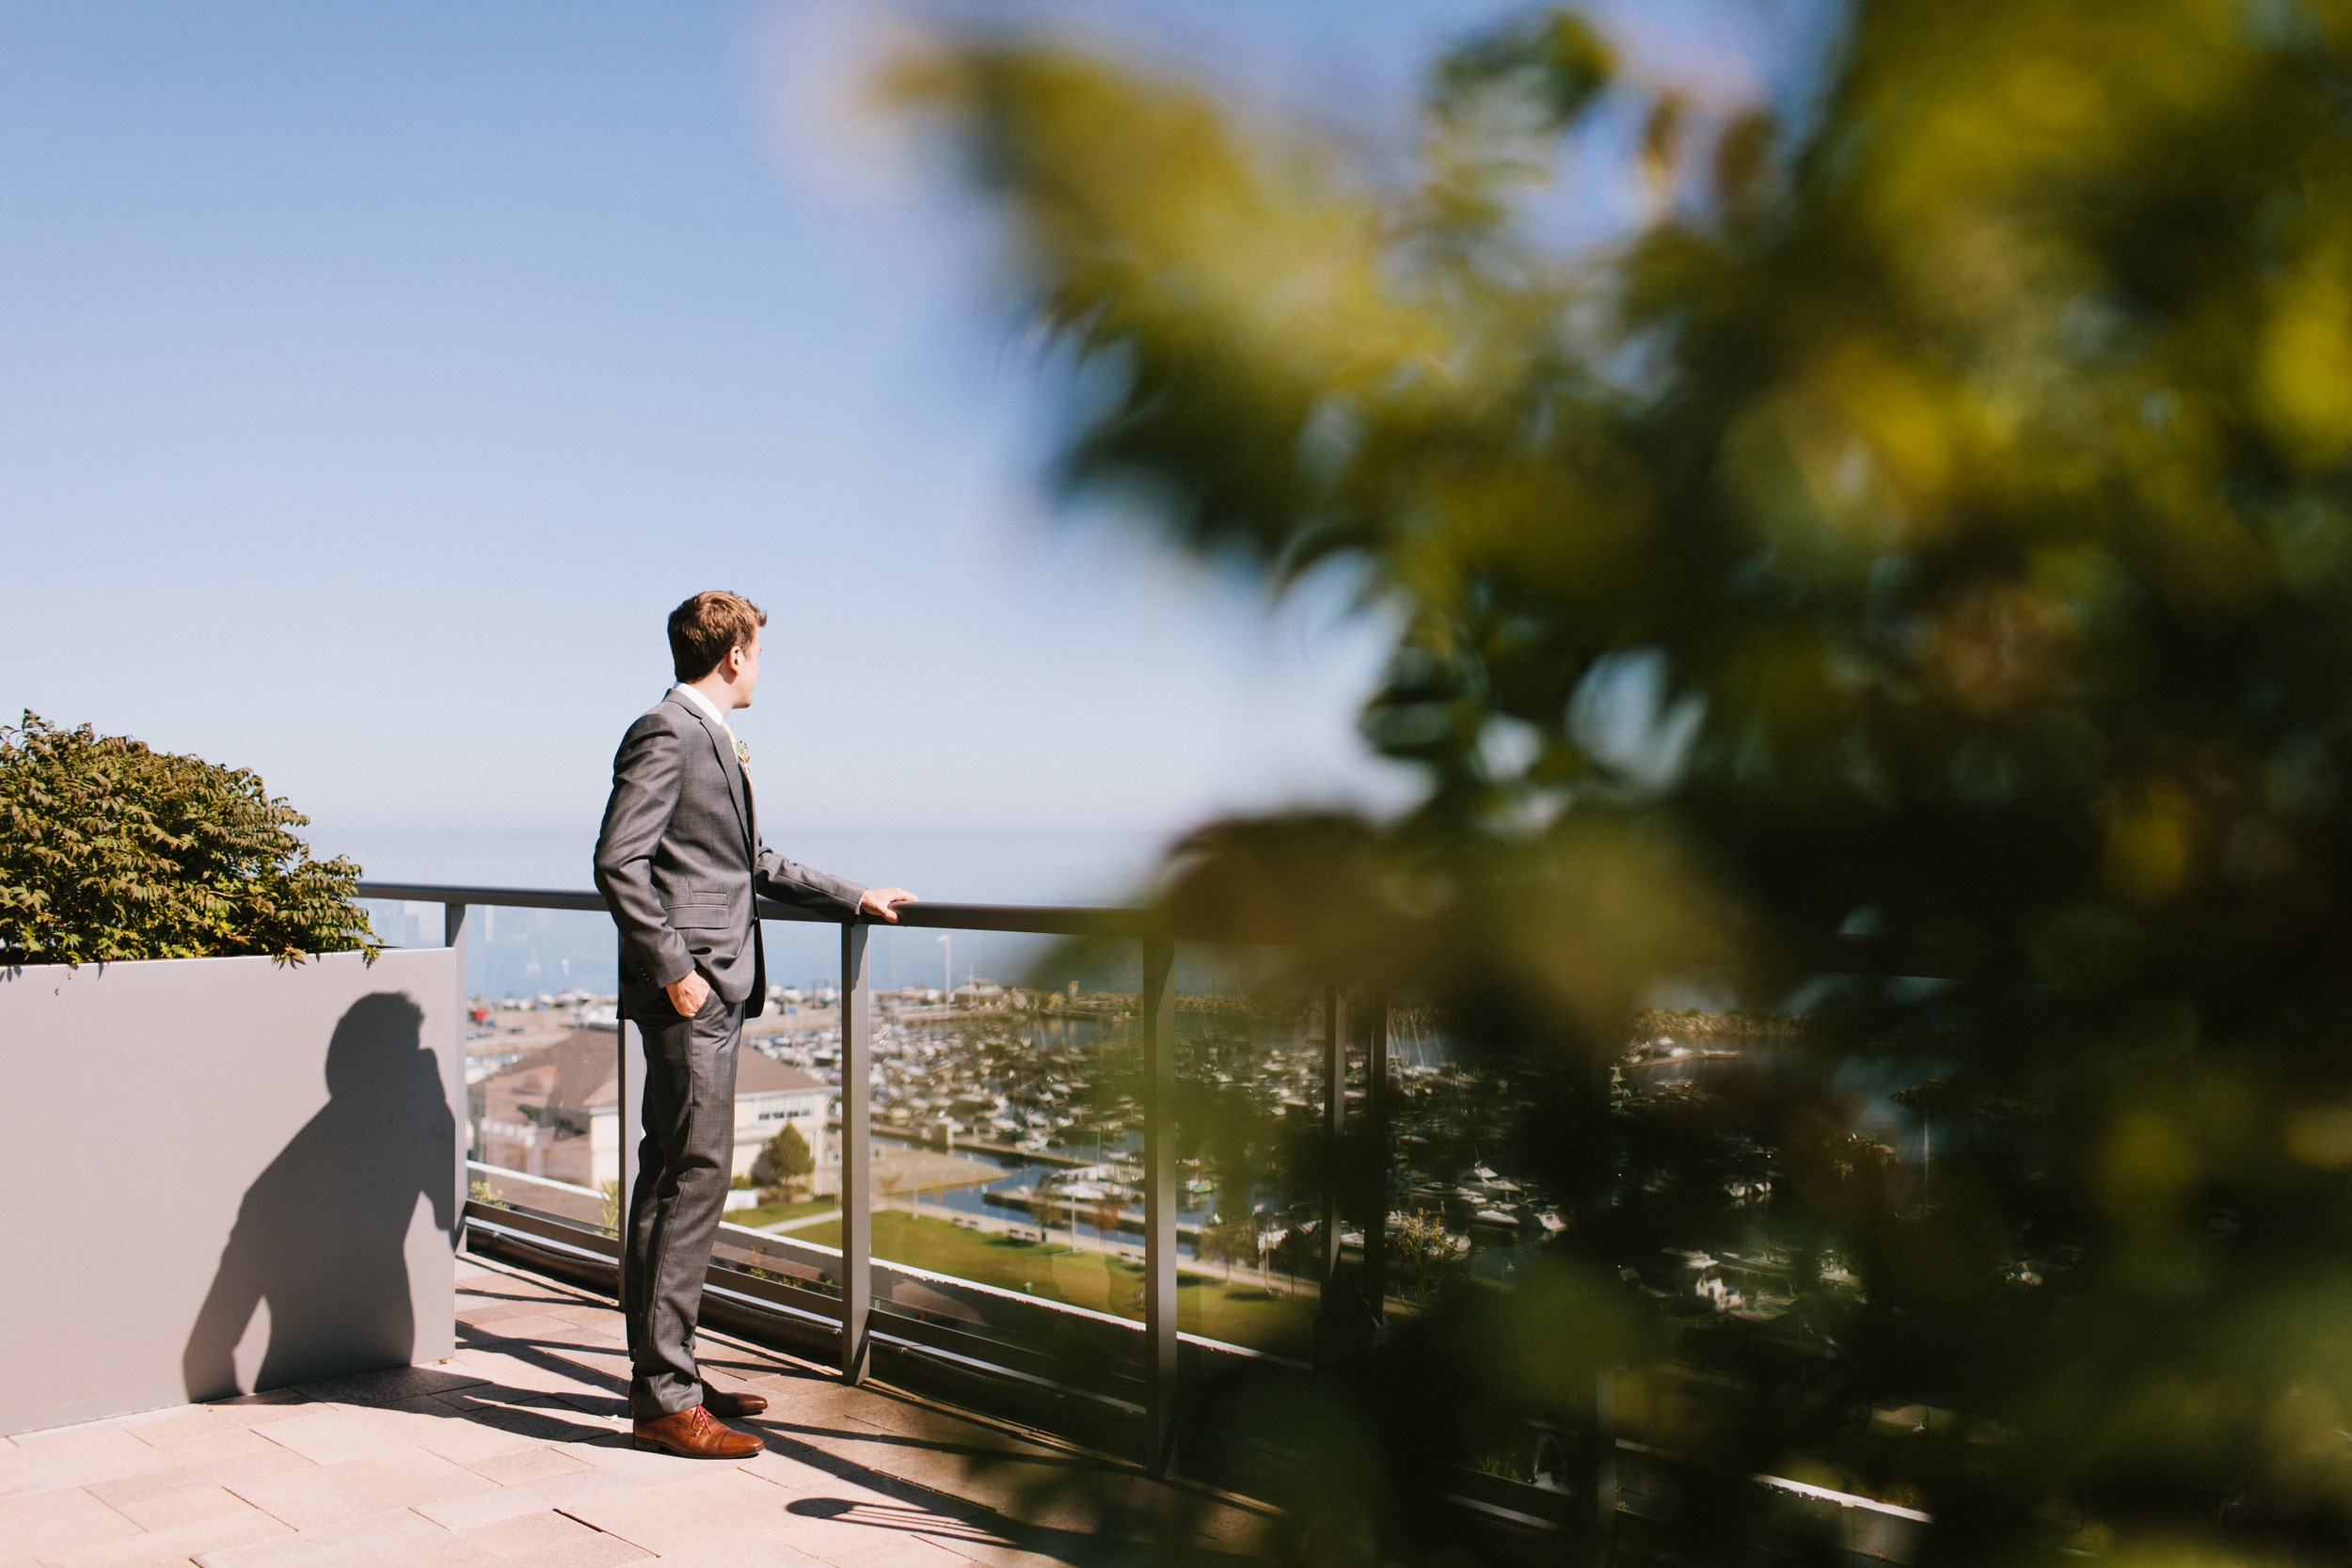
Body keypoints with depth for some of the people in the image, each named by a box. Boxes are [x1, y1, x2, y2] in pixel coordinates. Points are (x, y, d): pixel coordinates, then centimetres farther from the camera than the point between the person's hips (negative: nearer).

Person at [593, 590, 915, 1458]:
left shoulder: (713, 740, 20)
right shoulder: (664, 733, -10)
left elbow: (757, 865, 27)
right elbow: (618, 862, -19)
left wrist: (855, 897, 24)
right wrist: (674, 969, -19)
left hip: (717, 994, 10)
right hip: (687, 996, -10)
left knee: (677, 1182, 13)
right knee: (689, 1181, -8)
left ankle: (665, 1374, 22)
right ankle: (662, 1397, -2)